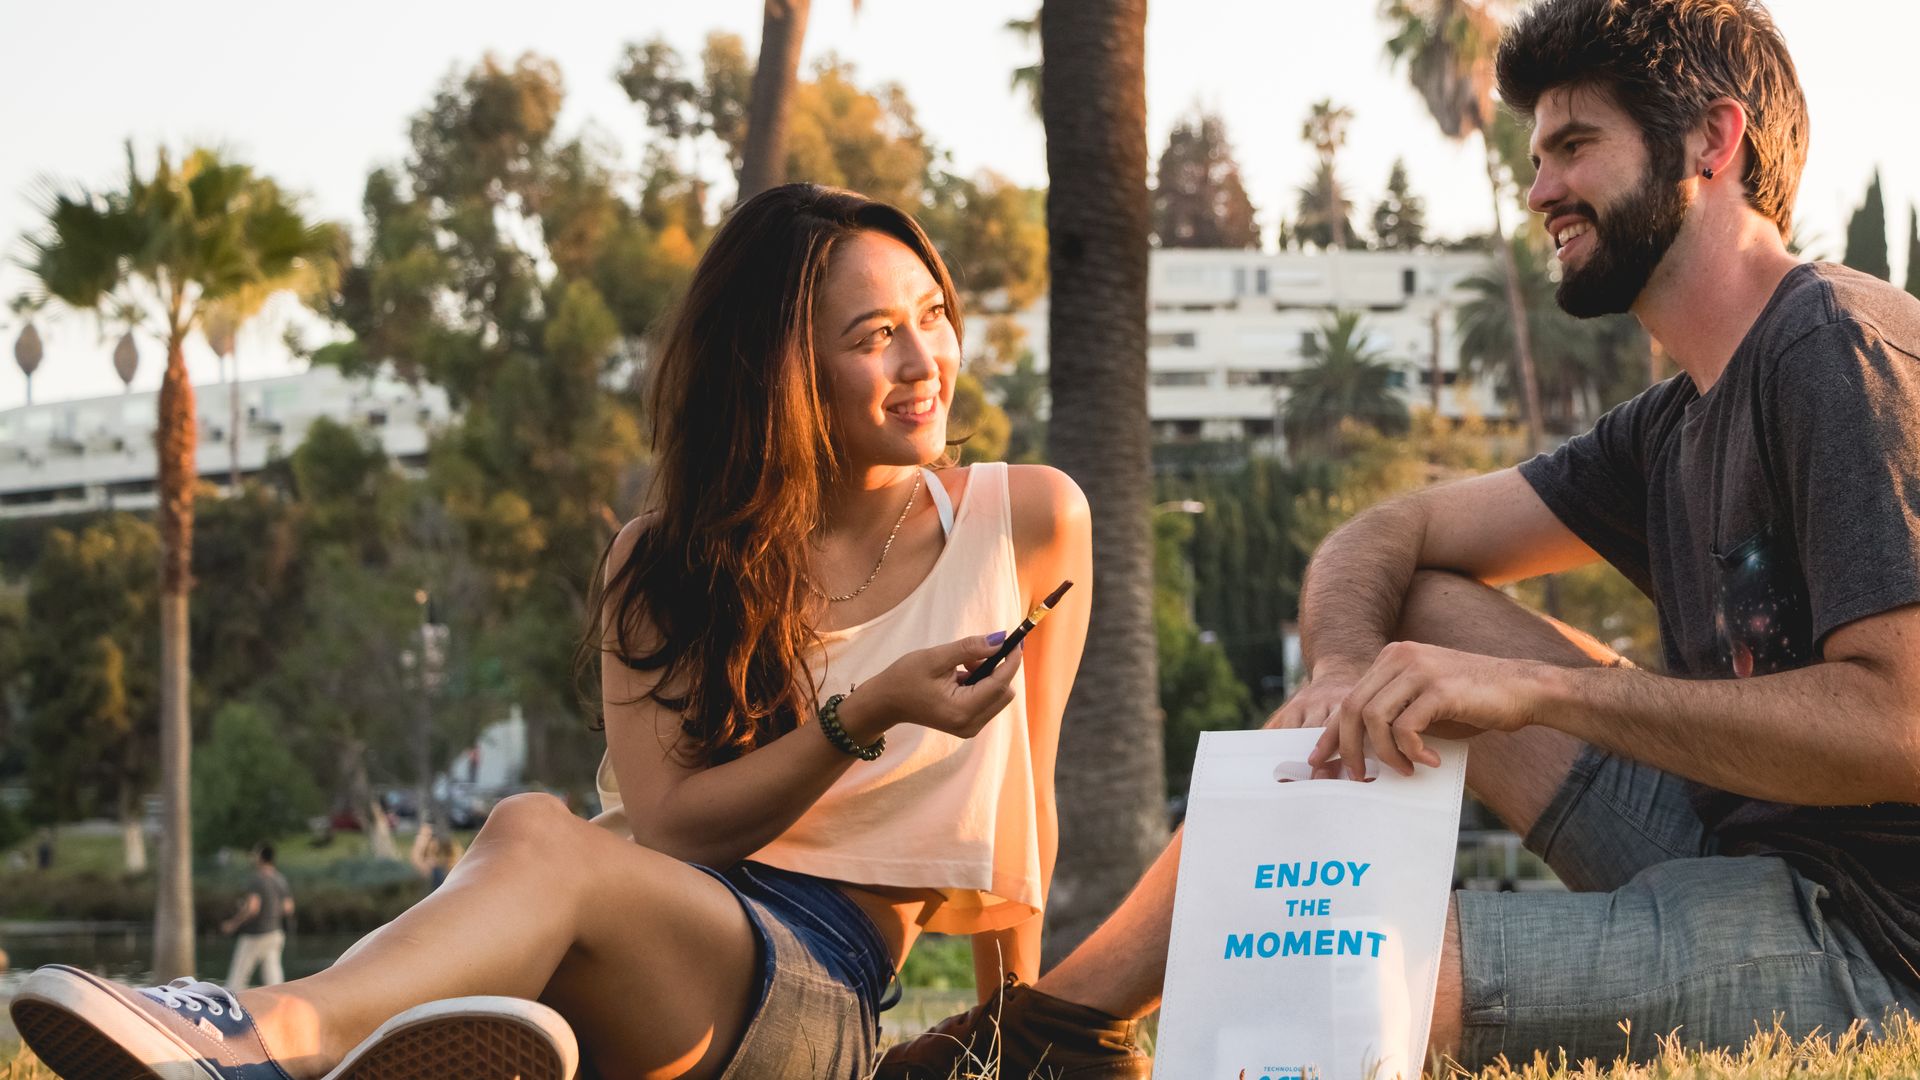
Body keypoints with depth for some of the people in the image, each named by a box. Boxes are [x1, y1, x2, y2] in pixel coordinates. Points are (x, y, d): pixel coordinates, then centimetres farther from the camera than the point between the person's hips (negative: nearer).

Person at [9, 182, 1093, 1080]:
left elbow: (1019, 794, 18)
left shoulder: (1025, 524, 9)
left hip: (819, 986, -3)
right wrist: (863, 717, -12)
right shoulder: (666, 563, 14)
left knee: (546, 844, -36)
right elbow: (666, 821, 1)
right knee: (532, 826, -37)